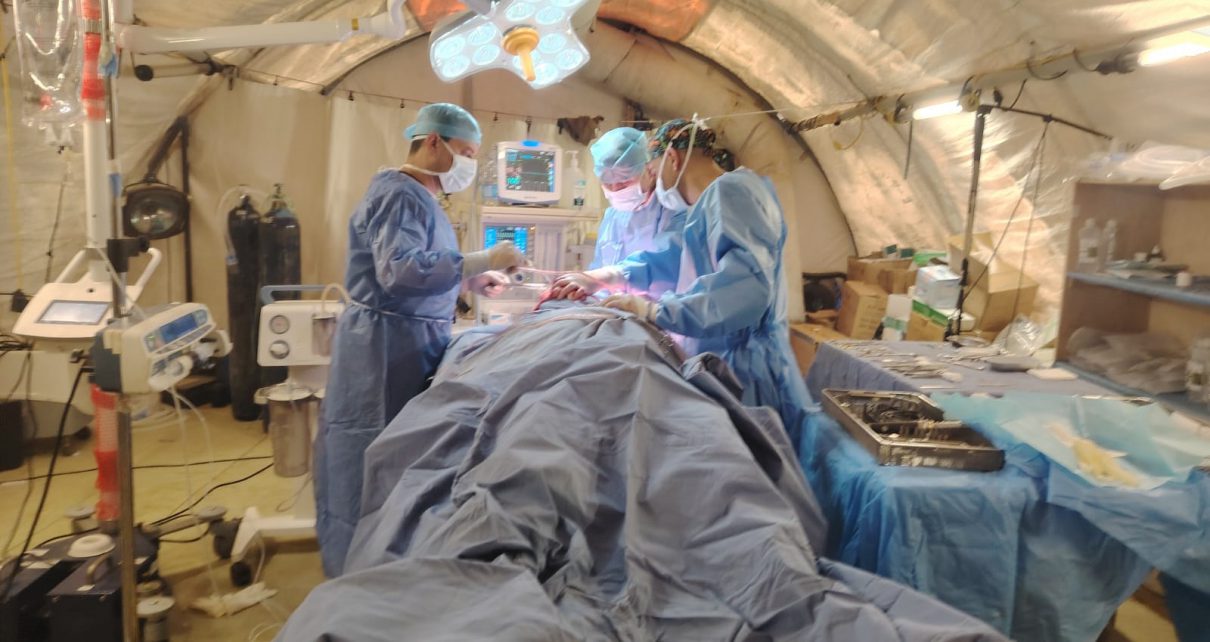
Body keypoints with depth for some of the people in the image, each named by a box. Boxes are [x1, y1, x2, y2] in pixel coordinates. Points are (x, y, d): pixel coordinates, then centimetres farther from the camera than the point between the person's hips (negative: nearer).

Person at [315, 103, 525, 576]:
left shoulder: (420, 196, 16)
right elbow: (399, 271, -28)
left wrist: (470, 281, 9)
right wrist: (481, 261, -27)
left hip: (413, 342, 10)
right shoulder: (399, 193, -16)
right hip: (387, 345, -10)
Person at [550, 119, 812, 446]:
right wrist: (603, 277, 22)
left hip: (742, 367, -10)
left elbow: (746, 286, -29)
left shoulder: (731, 189, -14)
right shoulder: (717, 199, 18)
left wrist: (654, 311, -23)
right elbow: (678, 257, 30)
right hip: (723, 361, 10)